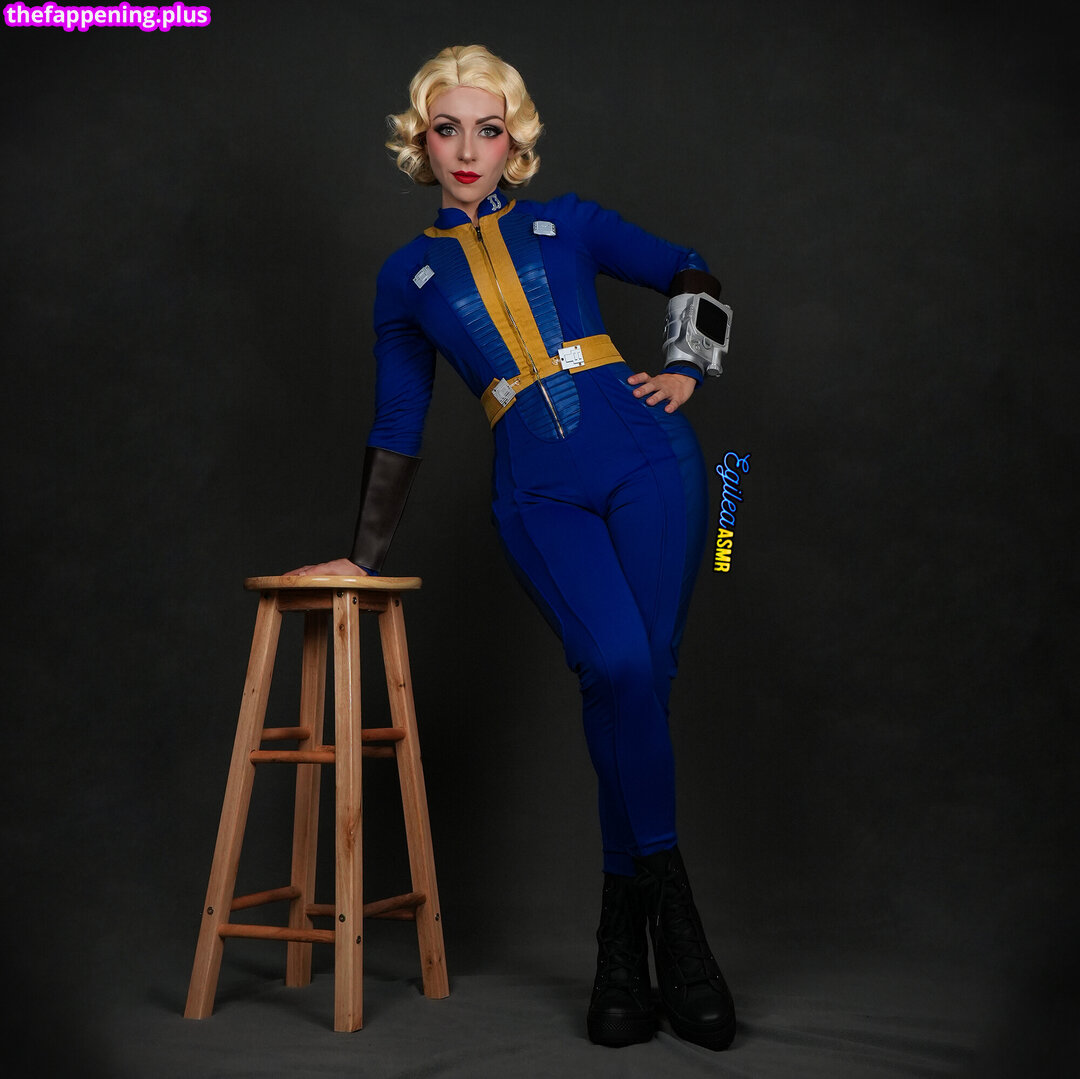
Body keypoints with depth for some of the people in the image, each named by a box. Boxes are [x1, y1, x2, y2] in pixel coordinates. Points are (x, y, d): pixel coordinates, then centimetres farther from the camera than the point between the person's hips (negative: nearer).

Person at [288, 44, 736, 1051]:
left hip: (643, 455, 1)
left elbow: (694, 278, 24)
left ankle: (626, 938, 4)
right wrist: (363, 555, 22)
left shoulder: (564, 223, 15)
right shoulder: (408, 276, 16)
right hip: (537, 495, 0)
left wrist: (686, 368, 9)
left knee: (640, 679, -9)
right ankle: (672, 918, -9)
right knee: (616, 666, -23)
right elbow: (397, 432, 21)